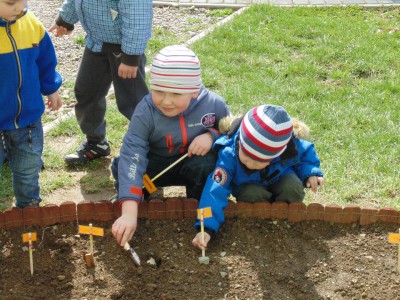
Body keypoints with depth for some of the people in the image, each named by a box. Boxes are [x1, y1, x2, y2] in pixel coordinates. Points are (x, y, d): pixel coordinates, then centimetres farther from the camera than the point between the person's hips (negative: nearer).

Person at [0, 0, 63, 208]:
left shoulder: (32, 24, -8)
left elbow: (45, 61, 10)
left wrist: (51, 89, 21)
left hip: (28, 120, 5)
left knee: (29, 171, 24)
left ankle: (30, 206, 47)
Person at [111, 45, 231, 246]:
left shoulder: (213, 104, -21)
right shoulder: (145, 112, -27)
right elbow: (132, 157, -37)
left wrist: (211, 136, -28)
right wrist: (129, 213, -48)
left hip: (196, 162, 1)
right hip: (157, 166, 0)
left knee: (206, 163, -34)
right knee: (122, 165, -28)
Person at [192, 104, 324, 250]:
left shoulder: (291, 148, -32)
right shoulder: (229, 154, -38)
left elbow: (306, 154, -6)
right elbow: (215, 191, -42)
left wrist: (310, 172, -26)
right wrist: (207, 228, -50)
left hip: (279, 180, 1)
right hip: (249, 187, -1)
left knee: (293, 187, -29)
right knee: (250, 194, -33)